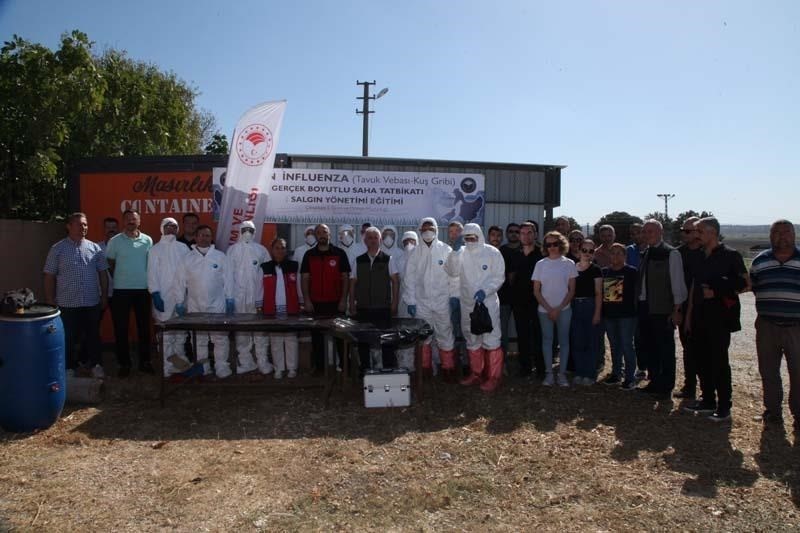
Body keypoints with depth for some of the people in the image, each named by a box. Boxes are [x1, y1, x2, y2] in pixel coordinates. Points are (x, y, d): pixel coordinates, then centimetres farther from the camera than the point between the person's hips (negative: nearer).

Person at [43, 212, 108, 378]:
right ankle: (69, 367, 21)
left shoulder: (95, 248, 4)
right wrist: (50, 301, -2)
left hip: (92, 302, 2)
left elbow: (103, 273, 8)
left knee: (93, 334, 11)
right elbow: (49, 276, 0)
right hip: (67, 303, -2)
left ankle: (95, 364, 24)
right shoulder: (57, 249, -1)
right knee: (68, 337, 7)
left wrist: (104, 296, 6)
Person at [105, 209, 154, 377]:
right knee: (121, 328, 4)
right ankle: (124, 363, 15)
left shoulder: (147, 240, 2)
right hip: (121, 289, -1)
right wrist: (120, 278, 8)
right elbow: (110, 264, 5)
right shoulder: (115, 241, -2)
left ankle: (144, 362, 19)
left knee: (144, 326, 8)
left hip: (143, 289, 1)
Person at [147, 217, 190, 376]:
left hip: (182, 297, 3)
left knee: (182, 331, 6)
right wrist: (155, 294, -11)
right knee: (167, 333, 0)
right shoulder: (156, 250, 4)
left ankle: (178, 360, 18)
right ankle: (169, 368, 7)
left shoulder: (183, 248, 11)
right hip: (165, 298, -3)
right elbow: (152, 274, -1)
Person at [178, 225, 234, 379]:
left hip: (217, 305, -1)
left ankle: (221, 367, 8)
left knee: (220, 338, 0)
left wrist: (230, 299, -1)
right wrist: (180, 302, 1)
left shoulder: (220, 256, 3)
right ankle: (202, 368, 20)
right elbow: (182, 281, 5)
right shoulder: (187, 258, 5)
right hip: (195, 306, 1)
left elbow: (227, 279, 2)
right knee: (199, 339, 9)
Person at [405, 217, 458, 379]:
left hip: (442, 301, -2)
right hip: (421, 302, 2)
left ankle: (448, 368, 15)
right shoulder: (415, 253, 4)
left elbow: (453, 275, -2)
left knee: (445, 336, 3)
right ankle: (425, 369, 21)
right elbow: (410, 278, 4)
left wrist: (454, 296, -8)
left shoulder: (446, 250, -1)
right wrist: (410, 301, -1)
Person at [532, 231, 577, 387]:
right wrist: (549, 308, -7)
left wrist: (559, 308, -8)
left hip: (564, 309, -1)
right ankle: (548, 373, 11)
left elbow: (571, 290, 0)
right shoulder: (540, 264, 2)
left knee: (564, 340, 2)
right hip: (544, 310, 1)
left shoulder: (569, 264, 0)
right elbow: (536, 290, 2)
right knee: (547, 340, 4)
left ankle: (562, 373, 10)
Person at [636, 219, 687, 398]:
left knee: (665, 350, 3)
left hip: (662, 310, -7)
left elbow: (677, 283, -9)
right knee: (648, 347, 13)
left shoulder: (671, 254, -7)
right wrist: (638, 305, 10)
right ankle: (654, 381, 27)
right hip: (644, 308, 7)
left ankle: (666, 387, 13)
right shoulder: (645, 254, 13)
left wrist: (677, 310, -11)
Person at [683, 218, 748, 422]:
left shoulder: (730, 255, -7)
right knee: (702, 360, 11)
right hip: (700, 317, 6)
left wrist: (717, 292, -14)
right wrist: (689, 316, 13)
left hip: (720, 316, -6)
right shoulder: (700, 257, 12)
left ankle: (724, 407, 9)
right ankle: (708, 401, 23)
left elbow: (744, 283, -7)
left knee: (719, 361, -2)